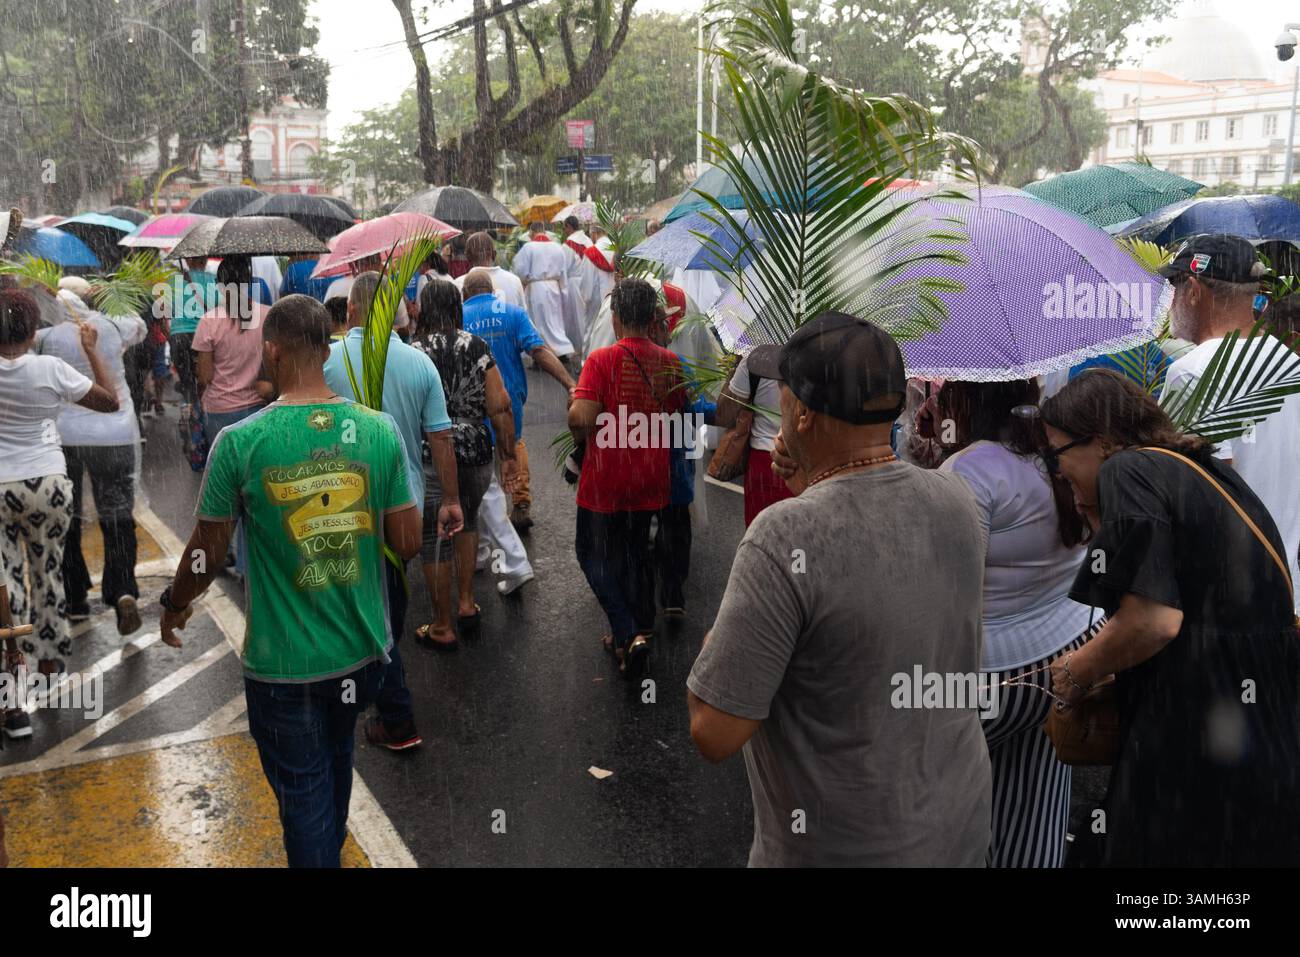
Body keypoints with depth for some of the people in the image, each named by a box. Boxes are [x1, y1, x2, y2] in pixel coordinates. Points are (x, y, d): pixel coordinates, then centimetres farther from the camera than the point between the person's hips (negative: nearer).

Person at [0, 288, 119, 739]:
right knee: (48, 575, 16)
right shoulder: (51, 369, -10)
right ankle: (50, 668, 31)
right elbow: (111, 401, -1)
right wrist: (91, 350, 7)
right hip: (48, 484, 0)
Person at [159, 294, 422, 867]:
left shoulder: (240, 442, -16)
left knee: (304, 796, 14)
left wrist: (174, 606, 14)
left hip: (285, 665, -4)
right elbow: (407, 543, -3)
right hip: (363, 652, 4)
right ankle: (330, 849, 52)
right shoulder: (379, 430, -9)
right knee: (336, 760, 30)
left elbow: (207, 553, -6)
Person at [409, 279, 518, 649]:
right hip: (476, 455, 3)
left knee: (434, 539, 10)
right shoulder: (476, 347, -1)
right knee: (467, 520, 29)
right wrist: (508, 456, 4)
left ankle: (442, 628, 21)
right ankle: (466, 603, 28)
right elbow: (500, 407, -5)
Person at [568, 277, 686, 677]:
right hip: (651, 479, 5)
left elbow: (580, 417, -25)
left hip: (606, 479, -5)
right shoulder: (670, 362, -2)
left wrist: (580, 436, -4)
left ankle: (628, 636, -2)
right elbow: (675, 415, 9)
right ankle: (639, 630, 30)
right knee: (638, 554, 21)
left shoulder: (603, 359, -18)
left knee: (595, 554, 10)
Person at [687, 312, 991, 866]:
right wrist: (812, 487, 9)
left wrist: (714, 645, -6)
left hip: (841, 848, -5)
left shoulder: (784, 538, -28)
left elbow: (714, 734, -24)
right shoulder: (958, 504, -8)